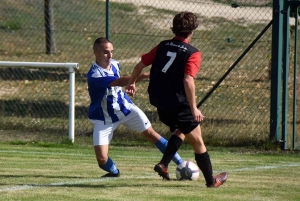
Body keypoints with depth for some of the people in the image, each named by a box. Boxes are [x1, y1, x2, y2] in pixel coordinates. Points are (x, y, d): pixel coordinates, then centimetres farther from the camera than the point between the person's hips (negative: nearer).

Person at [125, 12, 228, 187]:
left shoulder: (162, 46, 6)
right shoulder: (192, 53, -12)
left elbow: (140, 65, 9)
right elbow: (188, 80, -23)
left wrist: (132, 83, 27)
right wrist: (194, 108, -21)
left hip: (159, 102, 6)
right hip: (179, 105, -6)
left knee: (181, 131, 30)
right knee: (198, 142, 8)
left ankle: (164, 164, 14)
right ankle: (211, 181, 16)